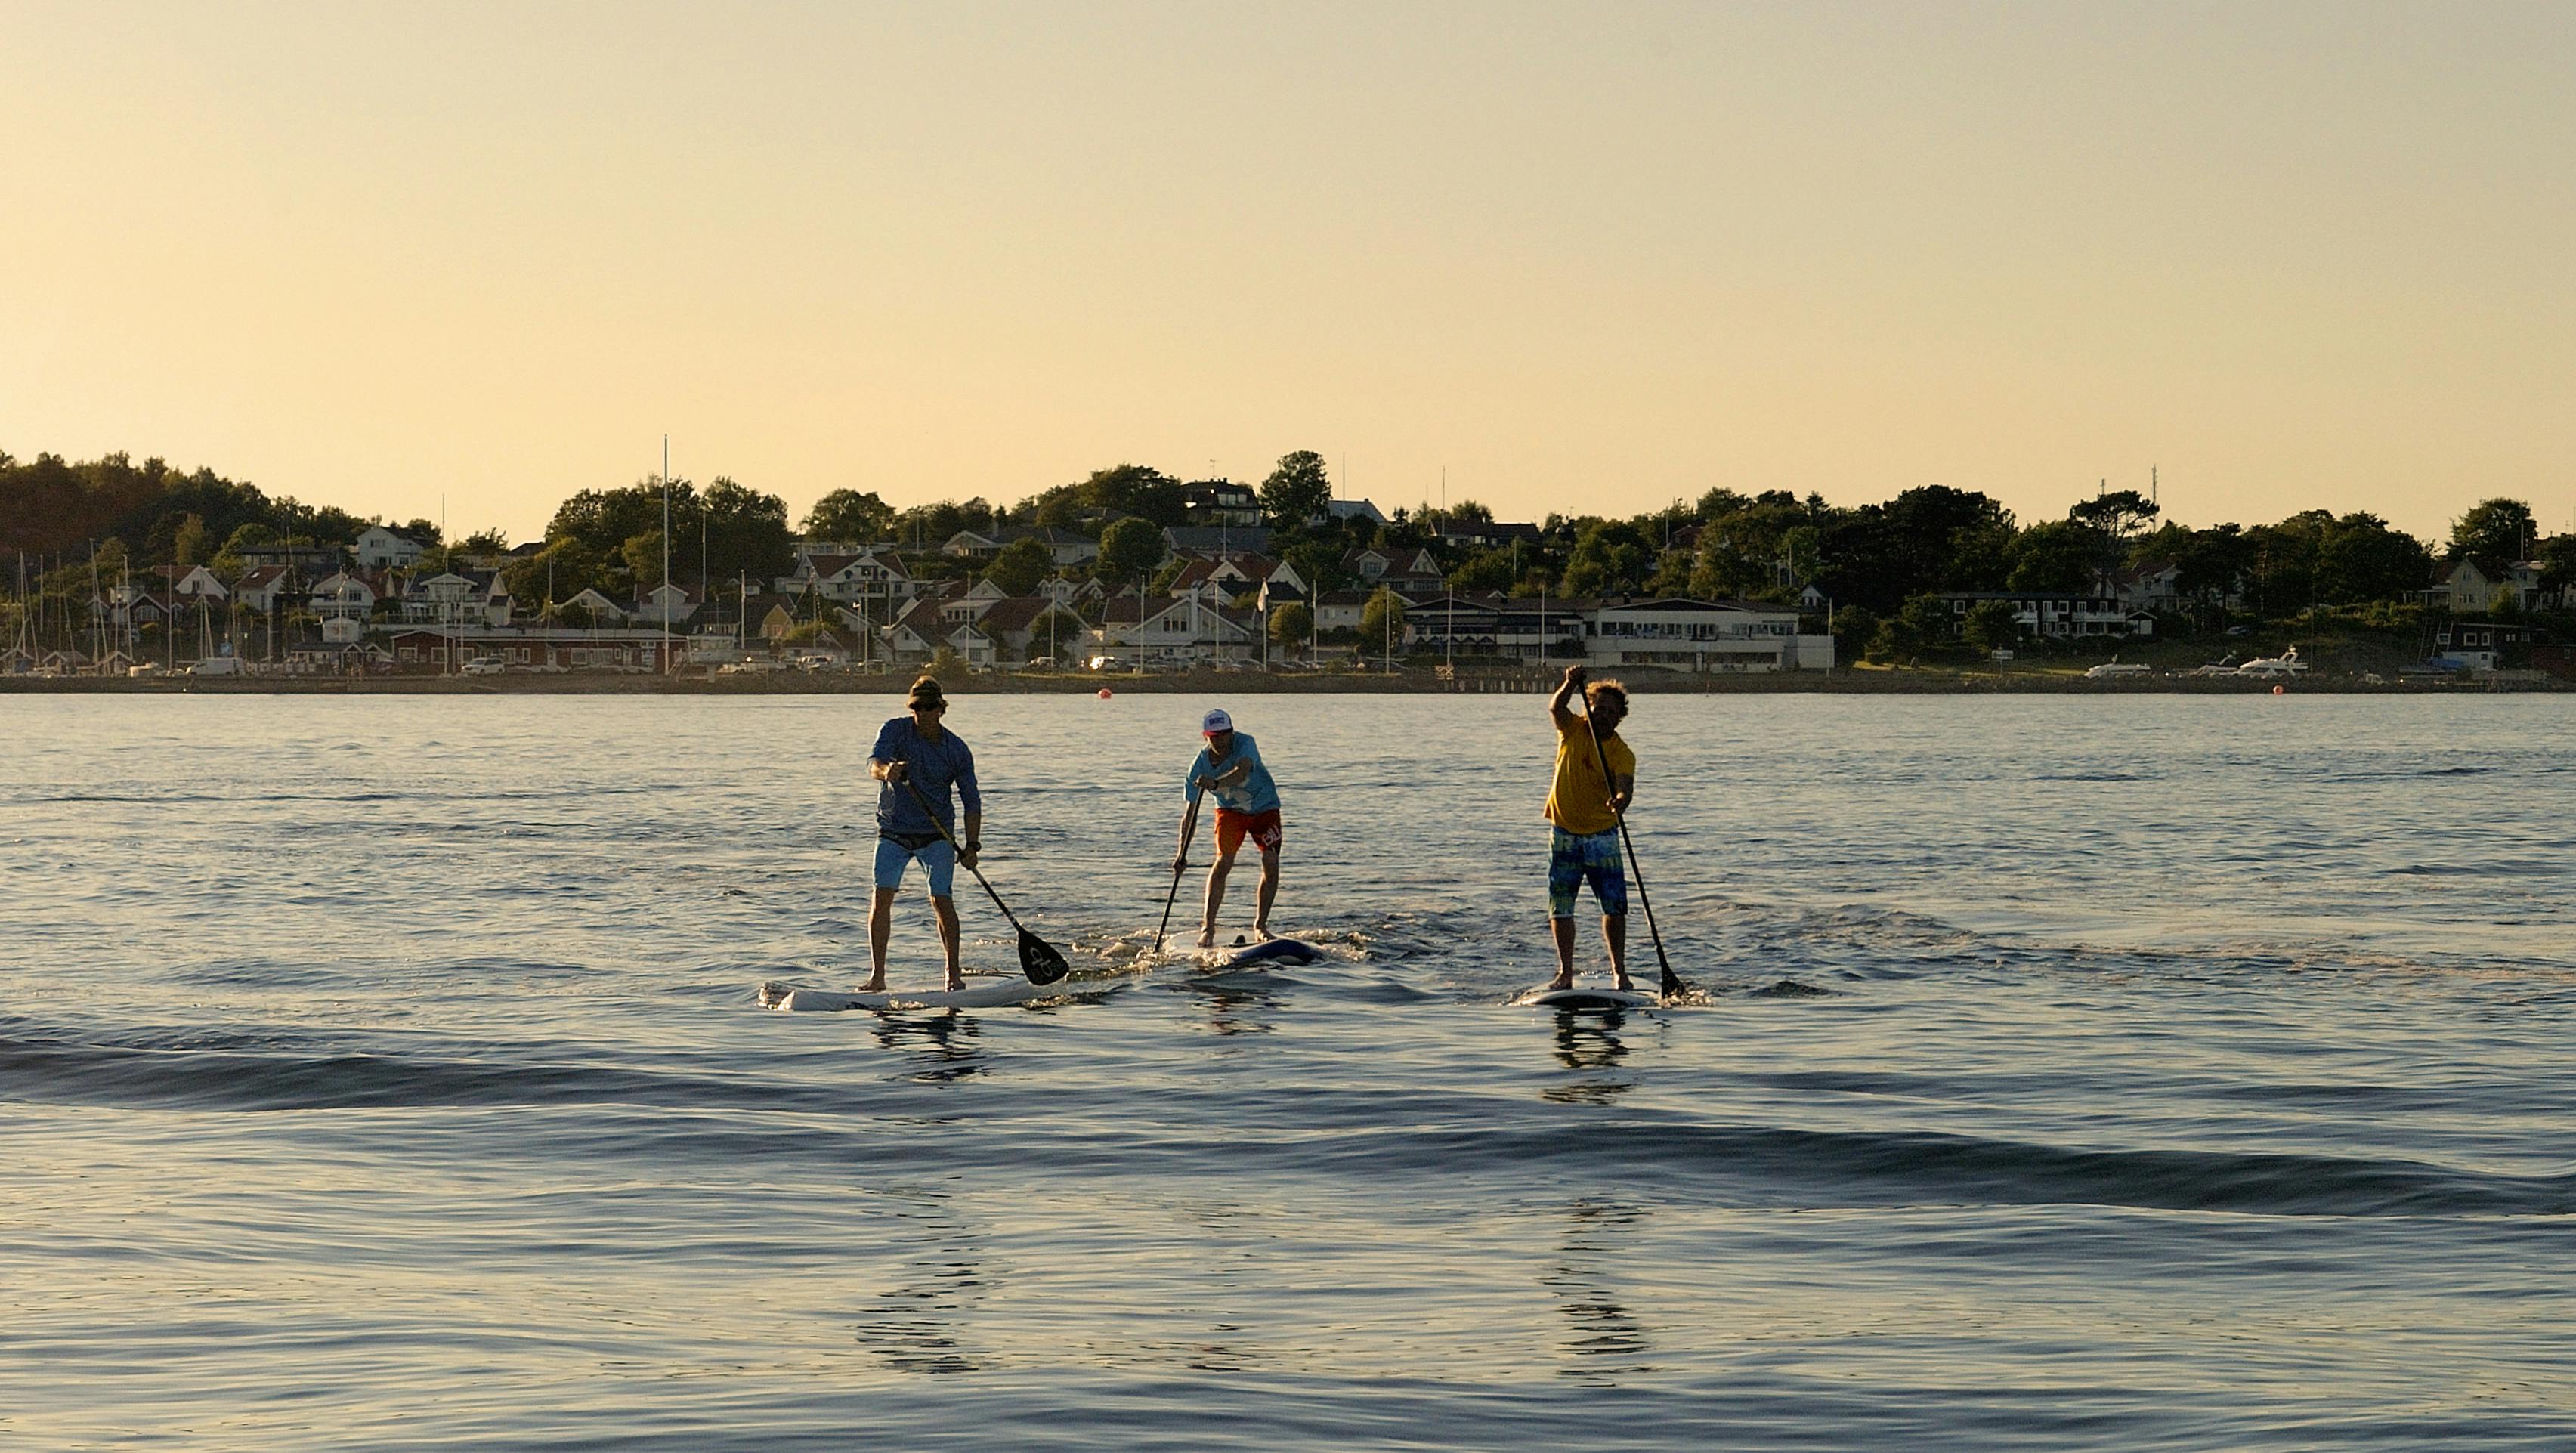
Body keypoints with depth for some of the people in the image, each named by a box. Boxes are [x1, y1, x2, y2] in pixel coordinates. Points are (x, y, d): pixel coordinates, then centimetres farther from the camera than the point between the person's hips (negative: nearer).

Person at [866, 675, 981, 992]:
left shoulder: (957, 750, -4)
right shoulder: (896, 731, -6)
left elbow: (971, 800, 0)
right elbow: (873, 762, -23)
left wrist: (972, 844, -10)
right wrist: (886, 770, -48)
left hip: (936, 835, 0)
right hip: (893, 831, 0)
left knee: (942, 900, -8)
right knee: (882, 896, -10)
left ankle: (954, 973, 6)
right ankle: (877, 976, -7)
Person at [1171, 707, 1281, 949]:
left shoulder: (1245, 743, -28)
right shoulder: (1200, 765, -21)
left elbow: (1242, 771, -50)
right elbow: (1191, 813, -16)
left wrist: (1215, 784, -70)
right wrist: (1182, 854, -21)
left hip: (1265, 807, 0)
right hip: (1230, 811, 0)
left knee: (1271, 862, -12)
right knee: (1224, 861, -19)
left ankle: (1261, 924, 4)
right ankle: (1208, 927, -15)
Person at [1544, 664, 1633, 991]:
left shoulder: (1622, 754, -10)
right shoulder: (1574, 731, -3)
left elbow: (1625, 785, -26)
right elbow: (1556, 708, -23)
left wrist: (1621, 800, -50)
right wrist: (1571, 684, -41)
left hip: (1602, 835, -2)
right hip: (1564, 832, 2)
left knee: (1615, 906, -3)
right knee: (1560, 907, 2)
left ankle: (1619, 971, 9)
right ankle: (1565, 973, 9)